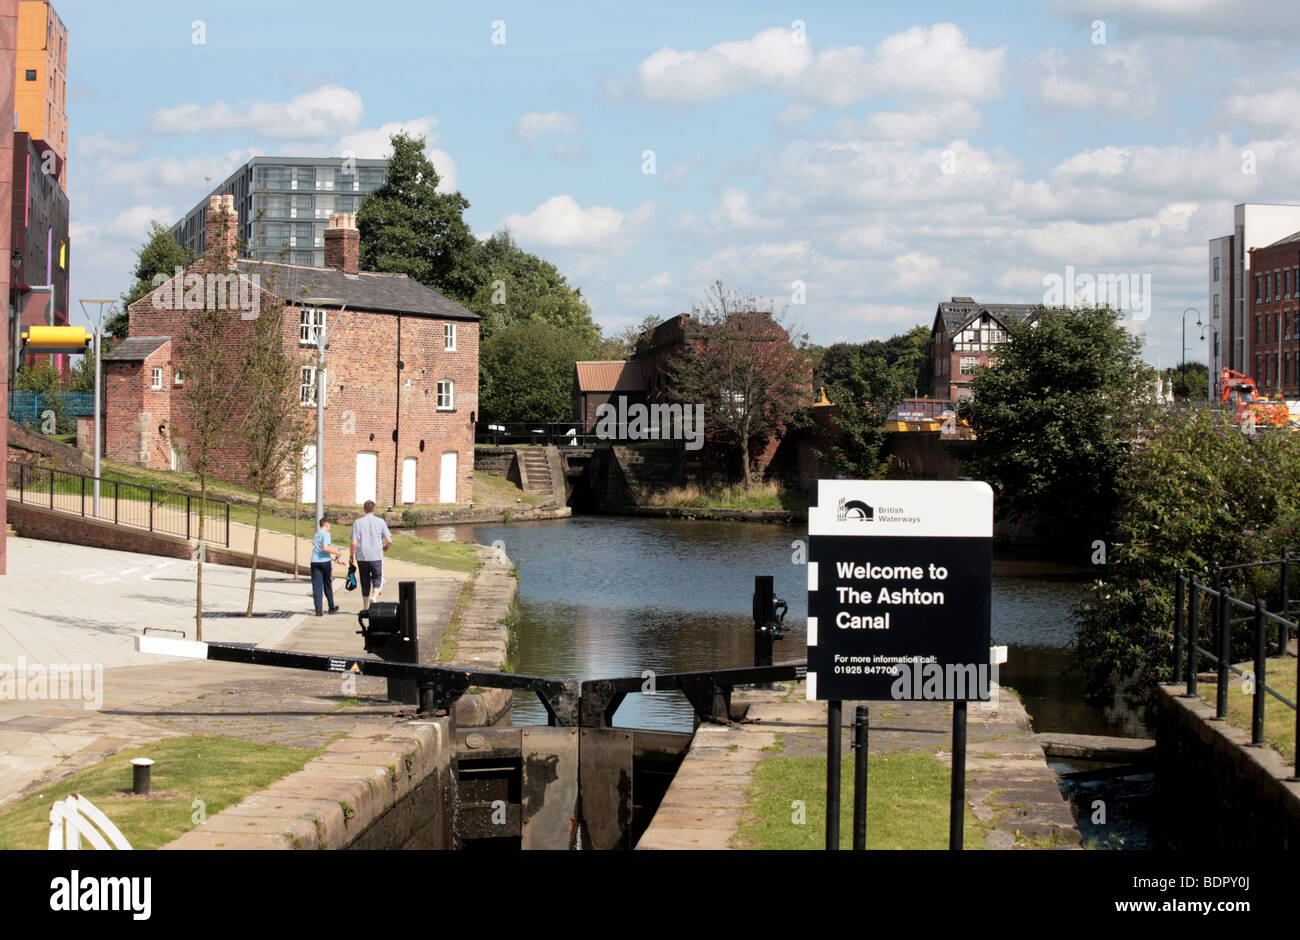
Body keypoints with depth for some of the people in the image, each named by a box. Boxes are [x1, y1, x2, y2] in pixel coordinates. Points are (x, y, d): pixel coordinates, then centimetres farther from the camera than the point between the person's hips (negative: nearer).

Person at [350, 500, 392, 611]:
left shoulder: (358, 523, 0)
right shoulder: (380, 521, -1)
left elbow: (354, 543, -6)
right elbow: (389, 541, -3)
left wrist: (352, 556, 8)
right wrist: (384, 547, 18)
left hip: (362, 557, 1)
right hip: (376, 556, -1)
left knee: (365, 582, 12)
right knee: (378, 579, 8)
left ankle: (365, 607, 17)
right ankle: (375, 597, -21)